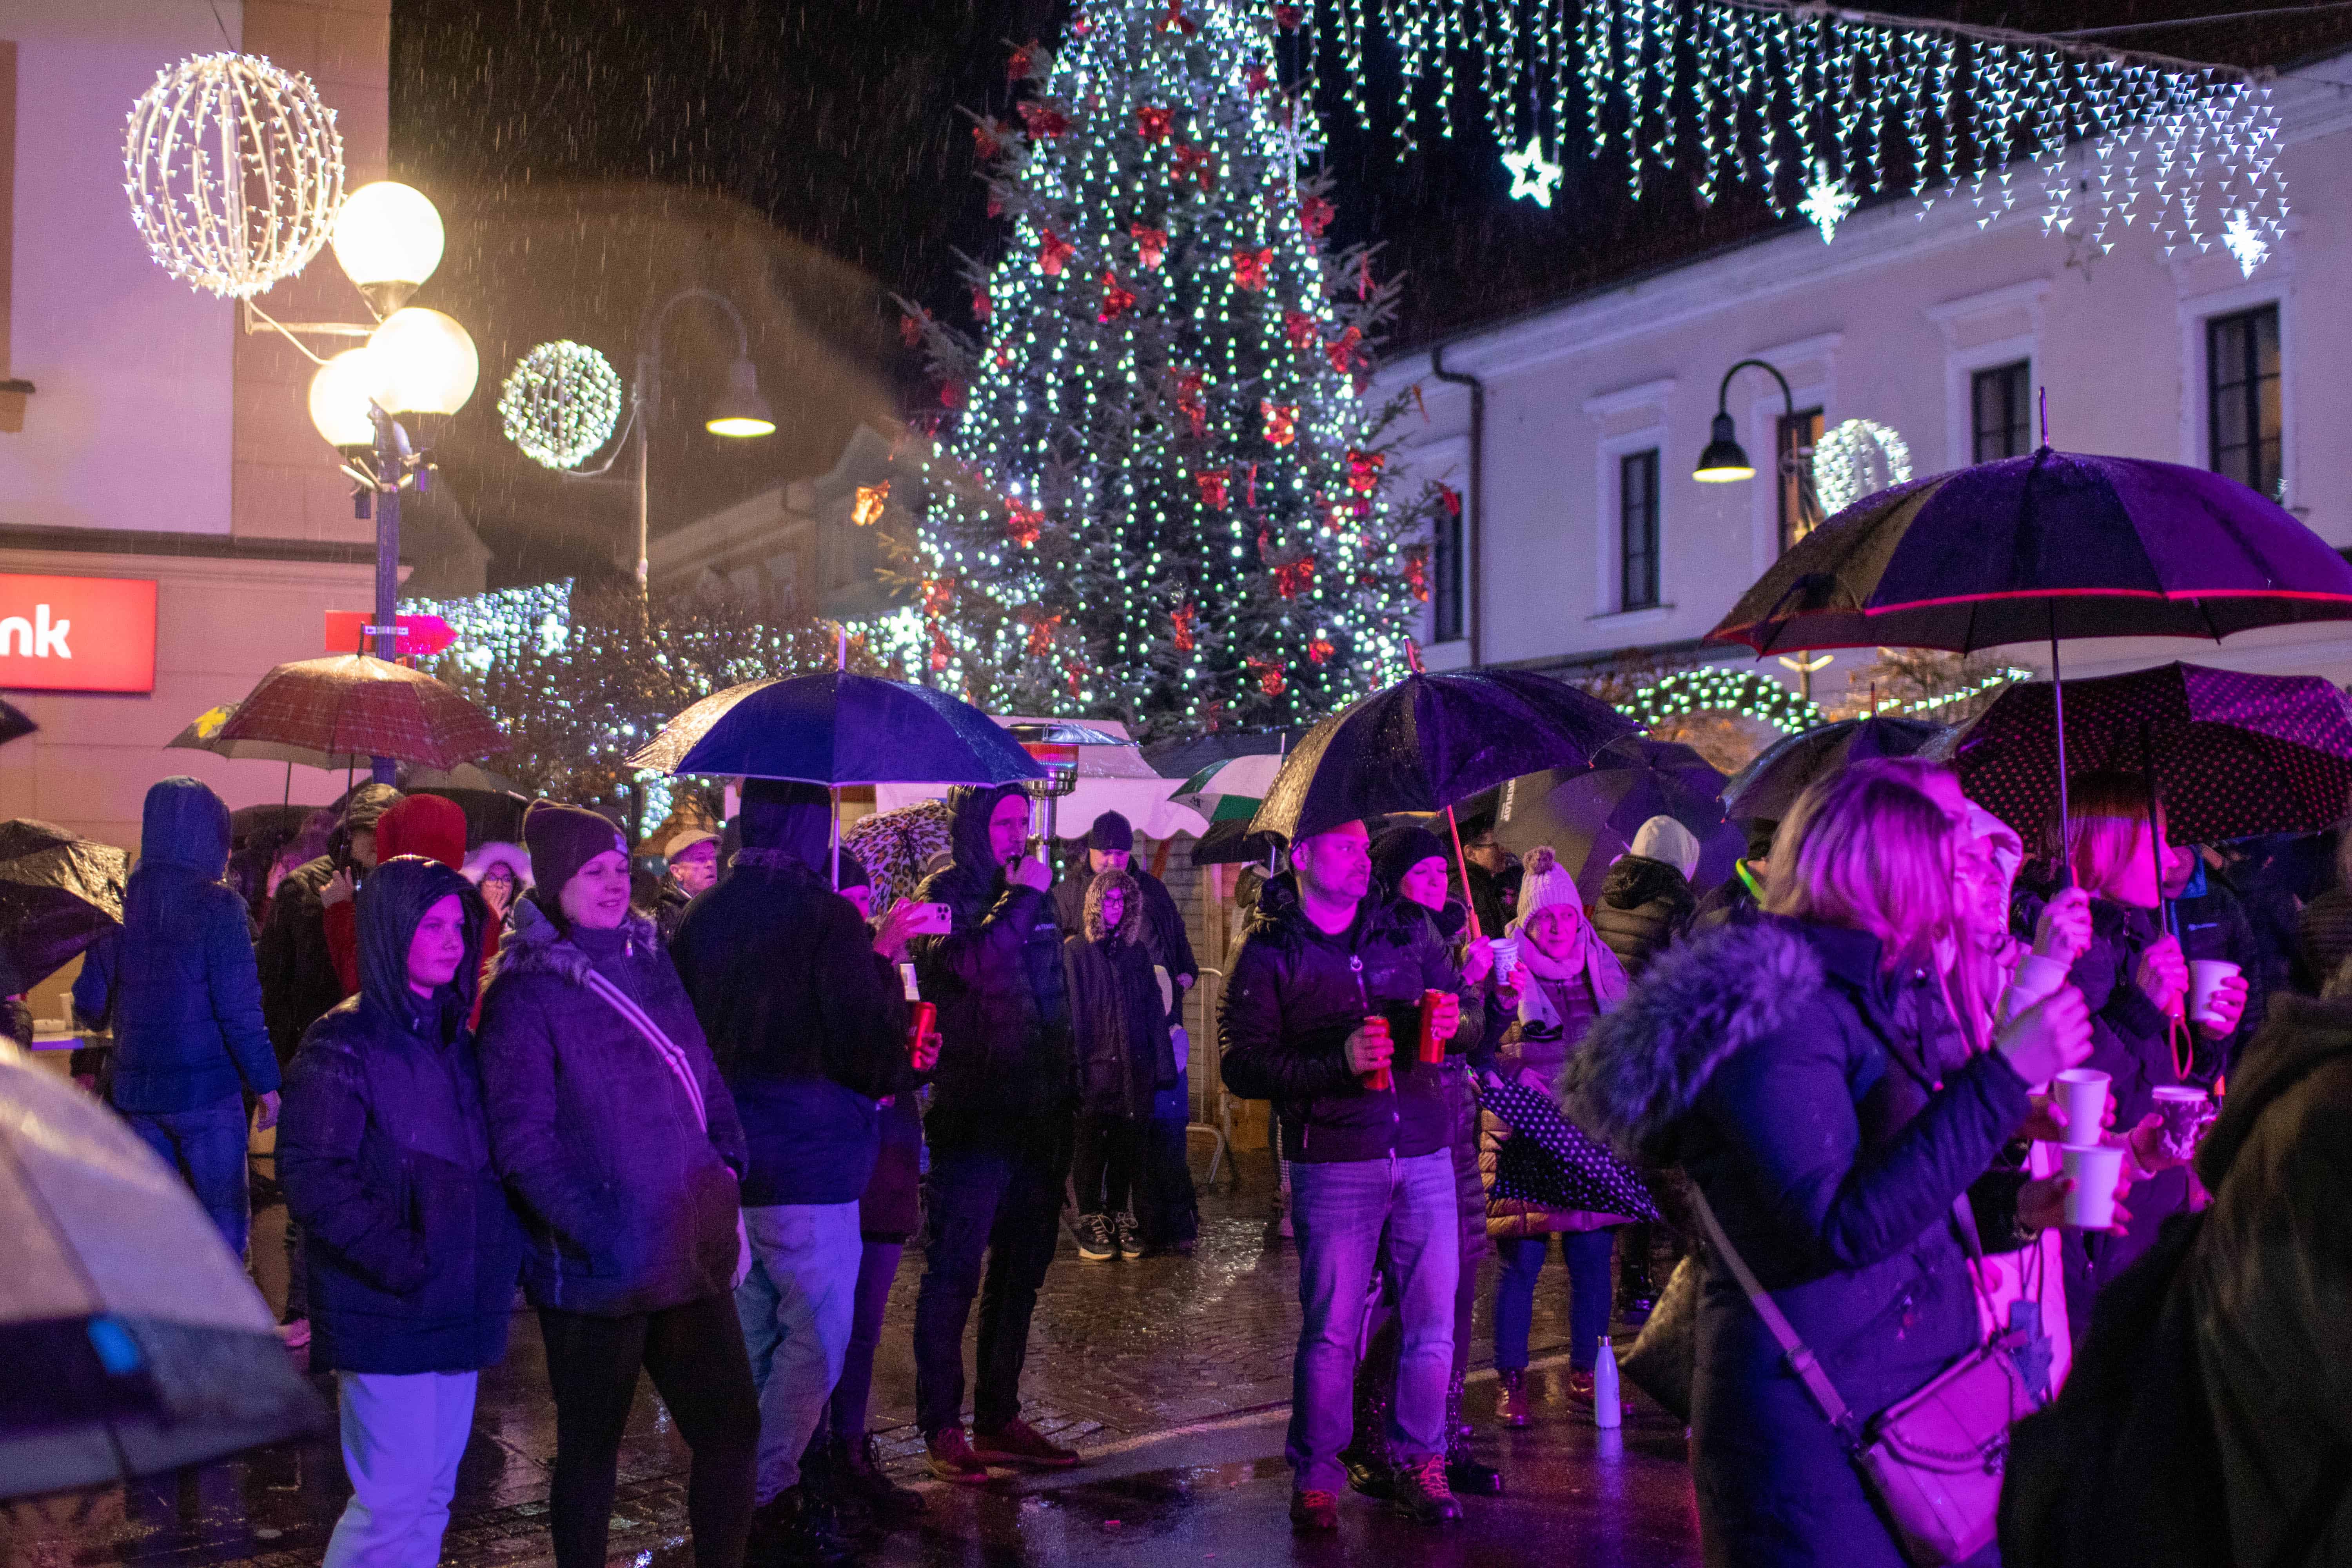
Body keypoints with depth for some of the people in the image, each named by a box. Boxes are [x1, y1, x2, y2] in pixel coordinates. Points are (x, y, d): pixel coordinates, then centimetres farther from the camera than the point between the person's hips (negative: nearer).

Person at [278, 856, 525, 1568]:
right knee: (393, 1503, -7)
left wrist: (503, 1253, 6)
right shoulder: (344, 1044, -9)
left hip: (457, 1307, 7)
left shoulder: (455, 1042, 14)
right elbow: (310, 1175, -16)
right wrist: (400, 1261, -21)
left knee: (433, 1496, 12)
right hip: (386, 1312, -7)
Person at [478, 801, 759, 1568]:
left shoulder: (648, 962, 10)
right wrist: (596, 1229, -21)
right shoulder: (525, 992, -9)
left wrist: (728, 1160, 3)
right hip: (599, 1274, -6)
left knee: (730, 1427, 8)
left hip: (692, 1256, 6)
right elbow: (522, 1139, -15)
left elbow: (702, 1076, 18)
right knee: (591, 1449, 9)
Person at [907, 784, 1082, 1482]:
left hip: (1035, 1118, 7)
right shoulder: (944, 894, -6)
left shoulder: (1030, 894, 15)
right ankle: (942, 1427, 5)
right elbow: (970, 963, -27)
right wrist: (1022, 898, -18)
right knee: (954, 1274, -2)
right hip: (972, 1118, -7)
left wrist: (1062, 1097, 15)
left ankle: (998, 1419, 22)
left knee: (1020, 1274, 12)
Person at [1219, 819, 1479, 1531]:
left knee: (1433, 1321, 6)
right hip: (1334, 1162, -4)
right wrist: (1339, 1060, -19)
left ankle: (1420, 1464, 22)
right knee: (1331, 1329, -1)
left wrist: (1454, 1025, -5)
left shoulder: (1407, 931, 11)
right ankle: (1315, 1479, 13)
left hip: (1425, 1156, 4)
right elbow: (1243, 1067, -8)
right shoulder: (1270, 953, -1)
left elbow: (1465, 1019, 19)